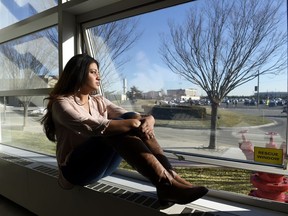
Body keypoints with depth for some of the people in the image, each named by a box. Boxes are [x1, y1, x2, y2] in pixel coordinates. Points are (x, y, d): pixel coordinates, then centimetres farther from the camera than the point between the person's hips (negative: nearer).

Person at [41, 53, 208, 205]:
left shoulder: (99, 101, 9)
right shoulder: (62, 103, -10)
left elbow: (129, 118, -5)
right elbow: (94, 127, -29)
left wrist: (148, 120, -27)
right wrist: (133, 124, -32)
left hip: (104, 165, 5)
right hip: (76, 168, -5)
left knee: (132, 118, -20)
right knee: (115, 129, -32)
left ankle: (169, 174, -28)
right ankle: (166, 184, -36)